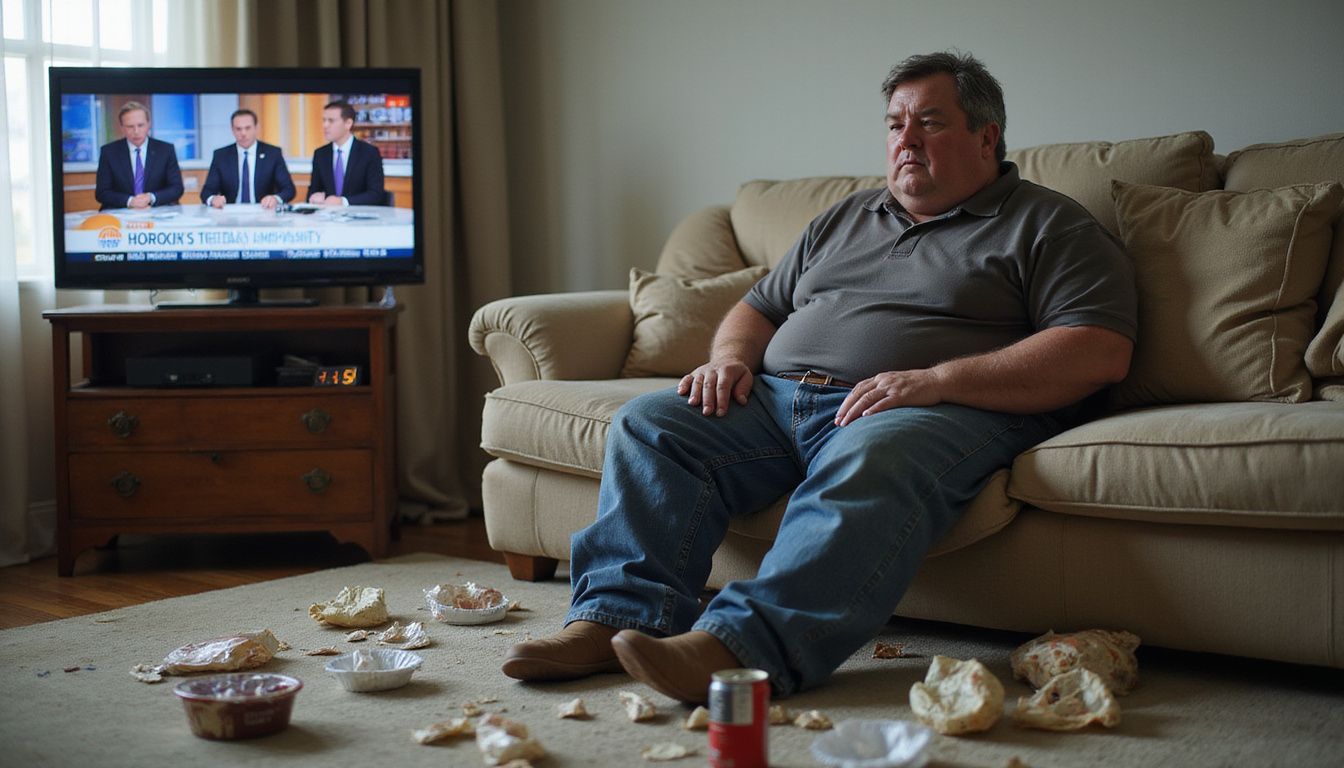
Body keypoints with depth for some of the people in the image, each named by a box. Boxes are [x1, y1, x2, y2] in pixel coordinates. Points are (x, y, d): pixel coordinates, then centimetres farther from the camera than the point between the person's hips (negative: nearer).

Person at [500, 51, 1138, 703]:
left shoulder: (1047, 227, 8)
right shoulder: (844, 219, 28)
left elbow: (1099, 352, -7)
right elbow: (760, 306, 32)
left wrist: (936, 380, -17)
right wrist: (732, 355, 5)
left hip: (939, 410, -6)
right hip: (781, 395, 6)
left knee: (867, 469, -39)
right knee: (648, 425, -14)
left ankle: (738, 644, -53)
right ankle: (619, 616, -25)